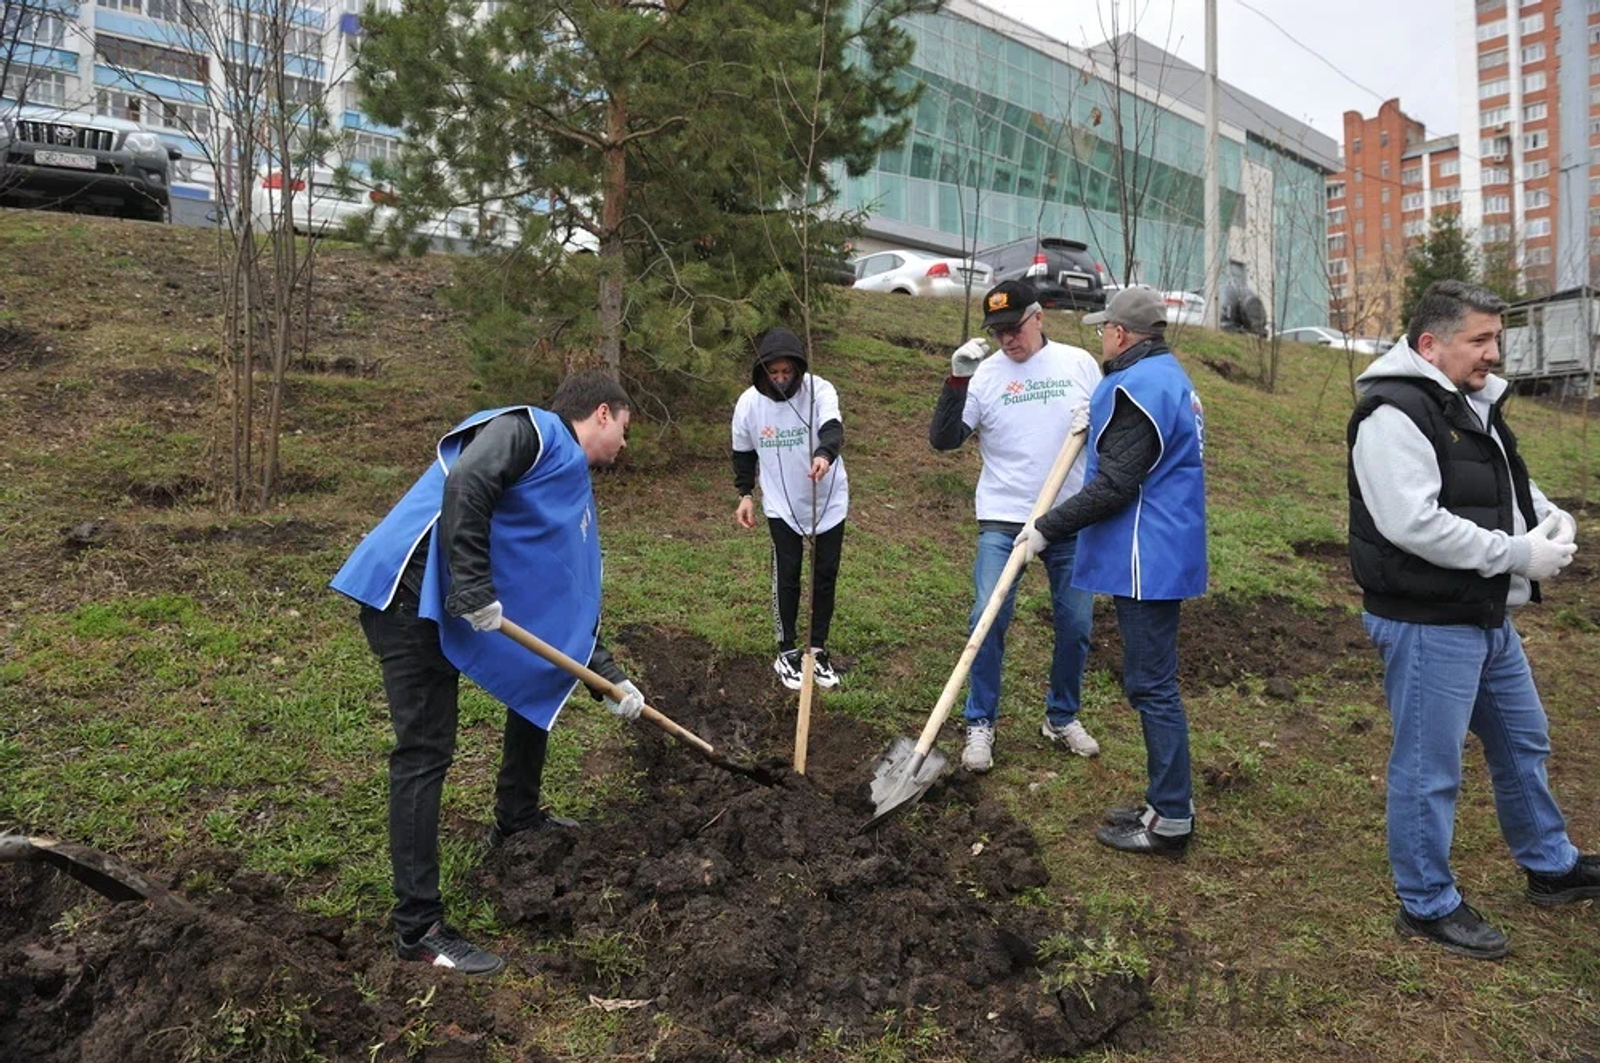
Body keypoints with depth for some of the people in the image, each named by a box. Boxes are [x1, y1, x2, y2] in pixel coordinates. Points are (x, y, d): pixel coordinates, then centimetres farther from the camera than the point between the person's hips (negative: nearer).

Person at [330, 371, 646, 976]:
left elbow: (573, 601, 23)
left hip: (458, 606, 10)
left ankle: (516, 822, 38)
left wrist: (609, 678, 19)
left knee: (543, 679, 21)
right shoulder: (530, 428, -6)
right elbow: (466, 482, -26)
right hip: (410, 593, -10)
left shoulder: (575, 493, 21)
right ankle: (418, 928, -2)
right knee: (425, 750, -9)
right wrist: (472, 588, -27)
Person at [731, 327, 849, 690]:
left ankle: (818, 650, 25)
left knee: (825, 576, 8)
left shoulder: (819, 391, -20)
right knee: (787, 577, 1)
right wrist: (745, 494, 2)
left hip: (829, 500, 0)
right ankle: (786, 653, 17)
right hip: (781, 505, 0)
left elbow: (832, 428, -39)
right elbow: (743, 452, 5)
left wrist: (824, 454, -60)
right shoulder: (749, 403, -12)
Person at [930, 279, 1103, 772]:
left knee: (1076, 624, 7)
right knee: (988, 618, -10)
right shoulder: (984, 374, -1)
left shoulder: (1079, 363, 4)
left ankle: (1062, 718, 28)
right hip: (1003, 520, -2)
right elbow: (943, 439, -7)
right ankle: (980, 725, 6)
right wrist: (957, 379, -17)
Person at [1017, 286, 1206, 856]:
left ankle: (1170, 821, 6)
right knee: (1151, 683, 17)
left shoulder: (1139, 387, -17)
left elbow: (1113, 487, -22)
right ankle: (1168, 802, 27)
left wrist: (1047, 527, -15)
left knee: (1152, 686, -3)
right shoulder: (1170, 378, 17)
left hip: (1147, 561, -11)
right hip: (1163, 557, 11)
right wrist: (1097, 423, 23)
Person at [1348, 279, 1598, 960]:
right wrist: (1519, 555, -22)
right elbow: (1413, 523, -29)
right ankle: (1426, 906, 17)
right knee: (1429, 770, 2)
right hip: (1428, 627, -10)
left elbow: (1507, 483, 24)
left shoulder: (1474, 405, 12)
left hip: (1490, 620, 11)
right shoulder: (1395, 413, -20)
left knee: (1522, 742, 25)